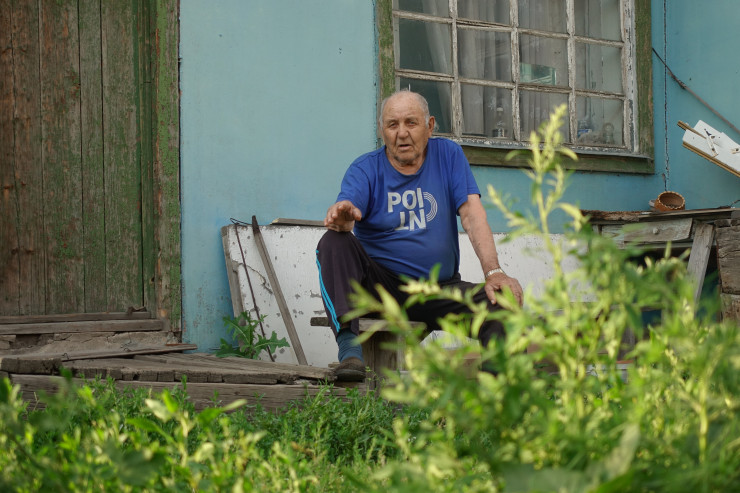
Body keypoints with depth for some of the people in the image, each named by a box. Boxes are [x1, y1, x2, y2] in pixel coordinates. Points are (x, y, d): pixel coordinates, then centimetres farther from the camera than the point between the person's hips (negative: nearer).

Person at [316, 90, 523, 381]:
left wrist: (493, 272, -23)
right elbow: (345, 212, -21)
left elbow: (472, 214, -8)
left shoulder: (448, 155, 4)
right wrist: (341, 217, -49)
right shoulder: (365, 169, -1)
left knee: (502, 300, -24)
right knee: (334, 242, -28)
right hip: (379, 285, -1)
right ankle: (349, 346, -38)